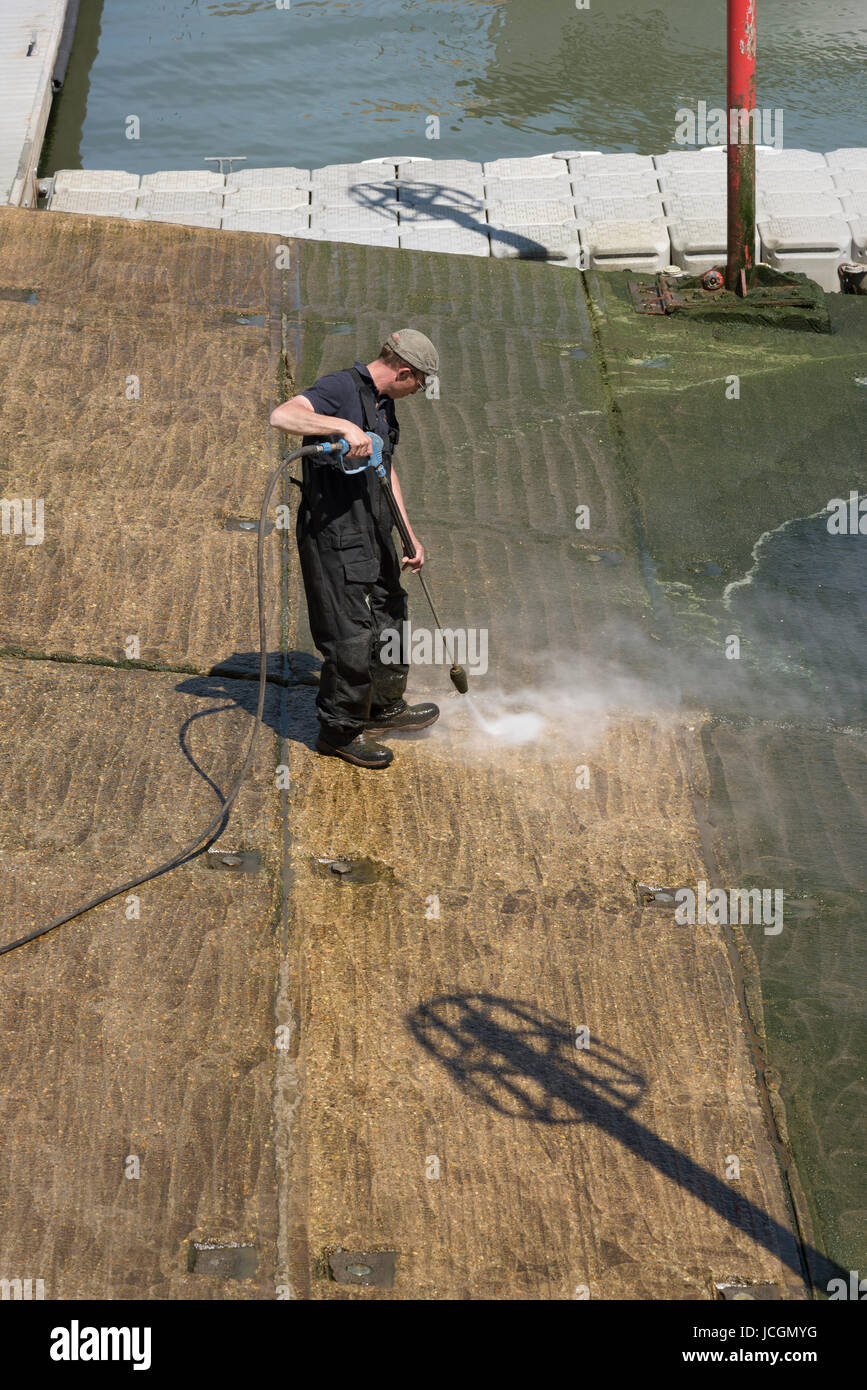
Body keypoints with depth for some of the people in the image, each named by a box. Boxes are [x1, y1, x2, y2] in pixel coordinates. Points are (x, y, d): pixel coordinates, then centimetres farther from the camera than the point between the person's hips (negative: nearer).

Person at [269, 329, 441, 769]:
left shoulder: (384, 404, 14)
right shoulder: (340, 389, -15)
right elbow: (282, 416, -32)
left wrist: (409, 535, 21)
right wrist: (345, 427, -38)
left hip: (373, 531, 10)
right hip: (334, 531, -10)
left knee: (390, 615, 21)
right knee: (351, 634, -6)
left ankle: (384, 708, 39)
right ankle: (339, 730, 10)